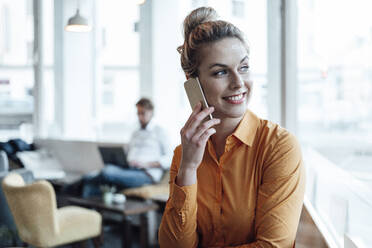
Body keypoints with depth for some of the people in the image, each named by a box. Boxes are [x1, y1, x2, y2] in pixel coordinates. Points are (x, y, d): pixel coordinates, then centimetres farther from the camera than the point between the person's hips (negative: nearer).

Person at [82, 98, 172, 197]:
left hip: (146, 174, -6)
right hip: (129, 169, 6)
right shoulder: (135, 134, 29)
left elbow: (170, 159, -3)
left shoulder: (159, 132, 7)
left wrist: (146, 164, -13)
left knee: (108, 173, -30)